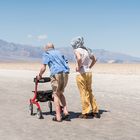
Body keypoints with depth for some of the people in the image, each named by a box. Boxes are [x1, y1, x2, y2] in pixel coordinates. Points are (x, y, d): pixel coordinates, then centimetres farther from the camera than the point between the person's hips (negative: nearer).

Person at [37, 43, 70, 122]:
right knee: (60, 93, 19)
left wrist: (39, 75, 19)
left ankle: (58, 117, 2)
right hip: (65, 73, 5)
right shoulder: (59, 52, 27)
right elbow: (66, 64, 24)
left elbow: (43, 68, 3)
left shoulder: (46, 54, 11)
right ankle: (65, 112, 9)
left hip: (56, 74, -5)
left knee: (56, 94, 4)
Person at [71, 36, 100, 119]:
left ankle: (85, 113, 5)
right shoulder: (87, 50, 12)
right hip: (89, 72, 7)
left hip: (81, 74, -7)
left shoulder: (77, 50, -11)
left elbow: (79, 58, -31)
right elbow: (94, 60, 20)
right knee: (90, 92, 16)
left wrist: (78, 67, -16)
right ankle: (95, 111, 19)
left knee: (84, 93, 0)